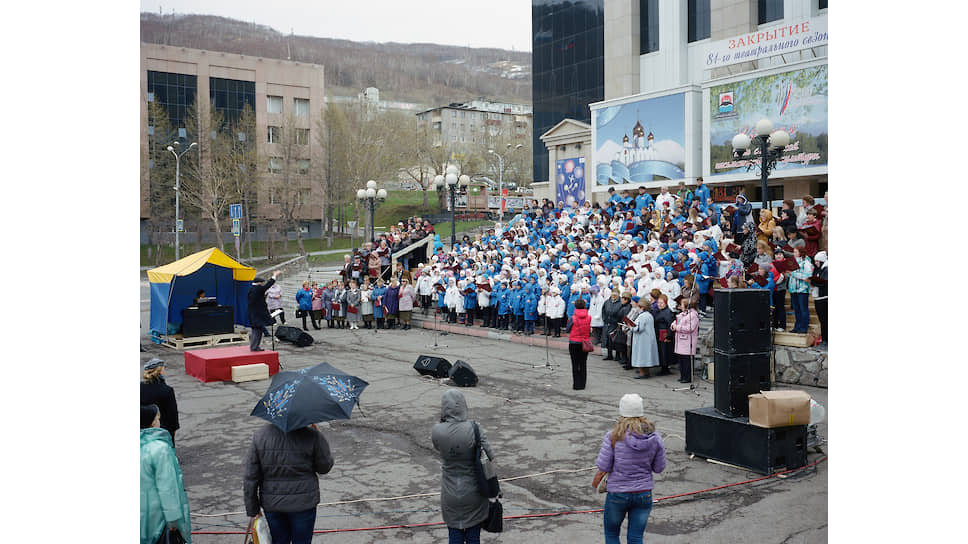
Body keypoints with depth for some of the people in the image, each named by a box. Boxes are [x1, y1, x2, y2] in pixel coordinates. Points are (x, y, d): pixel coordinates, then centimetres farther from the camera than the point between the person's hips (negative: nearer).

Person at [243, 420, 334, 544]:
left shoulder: (260, 434, -8)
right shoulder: (311, 435, -16)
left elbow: (249, 478, -5)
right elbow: (325, 467, -2)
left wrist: (252, 510, 5)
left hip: (271, 505, 2)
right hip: (302, 504, -2)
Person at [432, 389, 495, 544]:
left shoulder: (437, 431, -16)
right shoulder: (474, 428, -19)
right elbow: (490, 457, -14)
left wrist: (442, 421, -2)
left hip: (450, 495, 1)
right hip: (474, 493, -1)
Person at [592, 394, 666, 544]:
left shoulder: (613, 436, -17)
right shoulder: (655, 437, -7)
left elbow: (603, 467, -16)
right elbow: (659, 468, 0)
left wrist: (596, 481, 4)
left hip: (618, 493, -2)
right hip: (644, 494, 3)